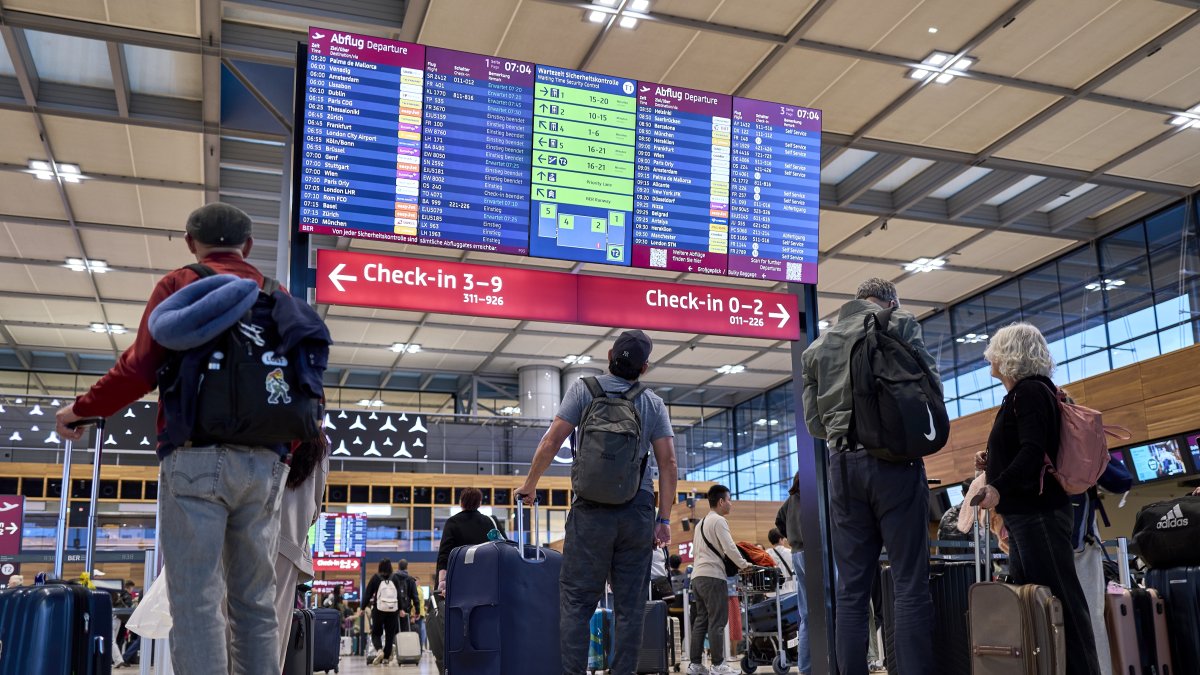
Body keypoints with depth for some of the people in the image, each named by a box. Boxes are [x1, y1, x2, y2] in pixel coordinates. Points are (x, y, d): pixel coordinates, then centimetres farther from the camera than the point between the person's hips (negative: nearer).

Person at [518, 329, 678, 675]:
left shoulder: (584, 389, 3)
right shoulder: (654, 404, 7)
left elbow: (551, 443, -2)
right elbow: (668, 463, 2)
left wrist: (530, 485, 11)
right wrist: (664, 519, 5)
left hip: (592, 511, -2)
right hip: (639, 513, 2)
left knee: (576, 600, 2)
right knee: (630, 605, 6)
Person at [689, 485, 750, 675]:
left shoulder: (700, 523, 21)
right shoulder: (719, 521, -7)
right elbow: (729, 548, -13)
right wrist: (744, 565, -2)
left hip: (697, 575, 9)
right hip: (713, 576, -9)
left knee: (701, 620, 8)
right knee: (717, 622, -6)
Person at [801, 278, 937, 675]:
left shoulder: (817, 348, 16)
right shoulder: (898, 324, 3)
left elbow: (814, 422, 14)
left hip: (843, 465, 4)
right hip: (894, 463, -4)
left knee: (851, 590, 6)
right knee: (911, 583, -3)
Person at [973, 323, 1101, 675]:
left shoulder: (1031, 391, -10)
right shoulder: (1020, 394, 20)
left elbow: (1034, 450, -23)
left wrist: (999, 487, -33)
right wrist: (993, 462, 13)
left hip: (1038, 512, -11)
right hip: (1025, 514, 11)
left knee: (1061, 599, -9)